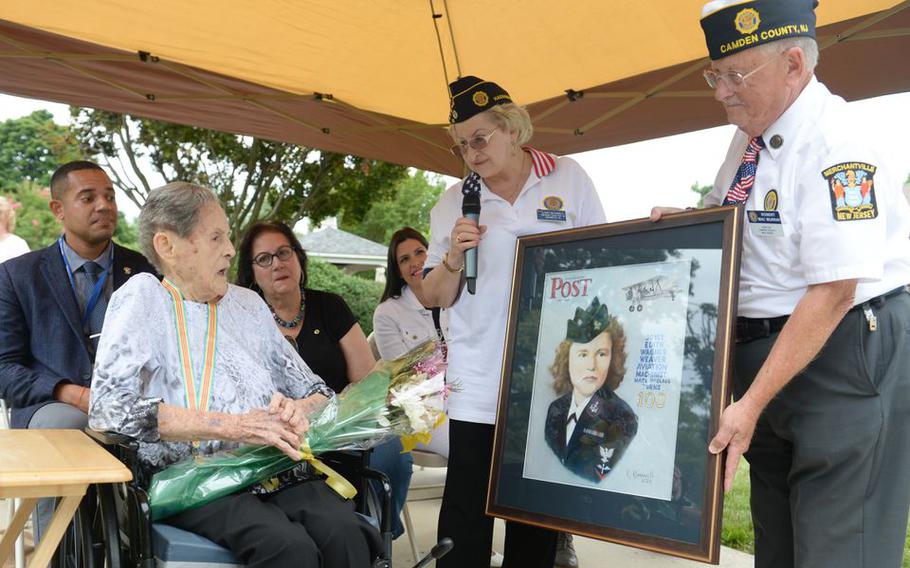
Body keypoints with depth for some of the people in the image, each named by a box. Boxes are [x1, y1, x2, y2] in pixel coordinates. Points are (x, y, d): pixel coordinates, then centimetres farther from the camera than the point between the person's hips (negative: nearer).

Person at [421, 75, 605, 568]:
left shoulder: (568, 179, 4)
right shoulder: (454, 203, 7)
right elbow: (435, 297, 9)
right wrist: (453, 257, -12)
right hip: (478, 382, 0)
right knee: (467, 502, -3)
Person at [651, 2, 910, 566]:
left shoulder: (835, 143, -20)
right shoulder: (750, 134, 8)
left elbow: (832, 291, -25)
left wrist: (751, 403, -26)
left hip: (843, 357, -9)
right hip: (765, 351, 9)